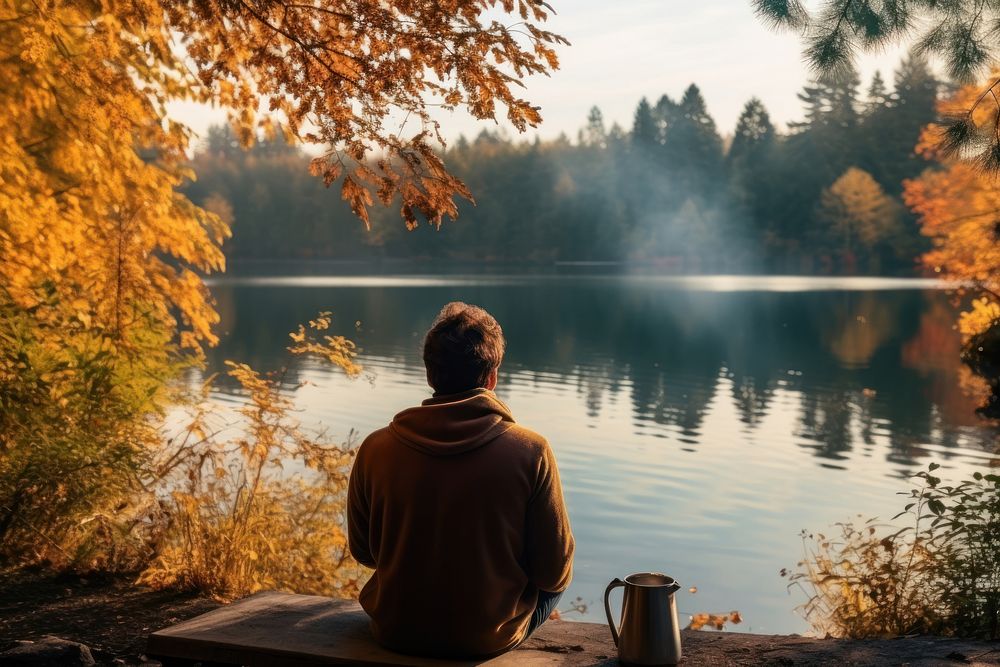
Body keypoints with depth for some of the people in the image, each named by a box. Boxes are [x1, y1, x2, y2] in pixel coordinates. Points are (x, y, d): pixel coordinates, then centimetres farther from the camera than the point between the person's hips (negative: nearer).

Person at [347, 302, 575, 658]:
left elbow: (363, 552, 3)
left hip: (395, 632, 3)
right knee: (557, 580, 27)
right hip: (490, 637, -2)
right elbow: (554, 573, -10)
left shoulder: (376, 449, -12)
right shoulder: (530, 452, -18)